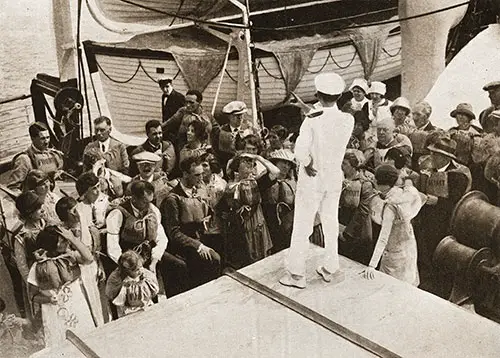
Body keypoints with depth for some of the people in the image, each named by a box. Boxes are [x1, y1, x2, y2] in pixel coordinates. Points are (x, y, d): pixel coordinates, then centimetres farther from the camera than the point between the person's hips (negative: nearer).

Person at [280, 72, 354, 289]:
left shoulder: (312, 120, -22)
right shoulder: (348, 120, -10)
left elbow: (300, 151, -27)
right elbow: (337, 143, 3)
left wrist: (307, 164, -10)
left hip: (312, 179, -4)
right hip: (335, 177, 4)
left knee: (302, 226, 6)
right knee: (331, 223, 19)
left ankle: (296, 274, 13)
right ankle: (330, 268, 30)